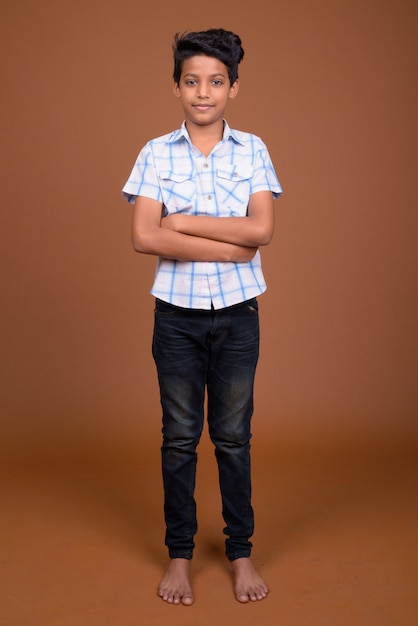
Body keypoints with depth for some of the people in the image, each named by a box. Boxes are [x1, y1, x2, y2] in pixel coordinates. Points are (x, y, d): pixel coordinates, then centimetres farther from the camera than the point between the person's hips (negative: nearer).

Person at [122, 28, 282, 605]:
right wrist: (232, 245, -15)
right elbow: (144, 238, -14)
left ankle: (241, 553, 23)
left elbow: (262, 228, -12)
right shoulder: (156, 154, -1)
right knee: (179, 438, 8)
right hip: (177, 315, 0)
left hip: (237, 314, 0)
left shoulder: (252, 151, 1)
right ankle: (180, 555, 23)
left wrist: (182, 221, -13)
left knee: (233, 437, 9)